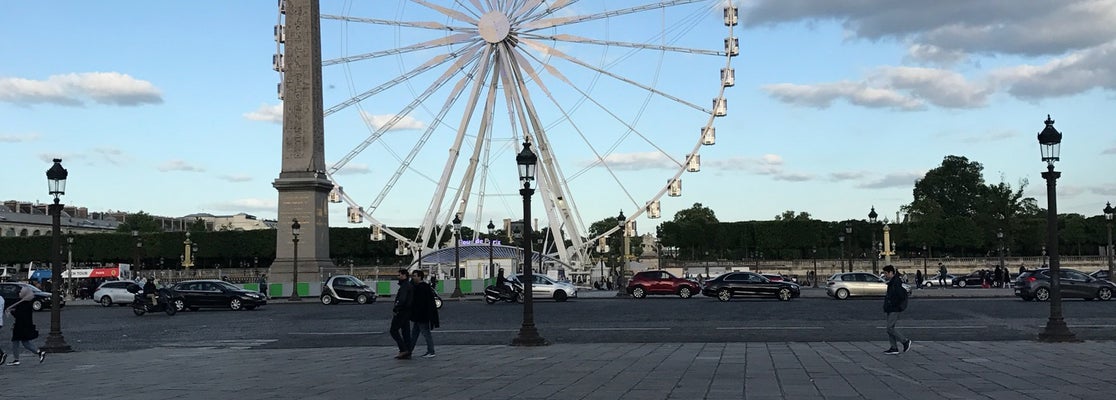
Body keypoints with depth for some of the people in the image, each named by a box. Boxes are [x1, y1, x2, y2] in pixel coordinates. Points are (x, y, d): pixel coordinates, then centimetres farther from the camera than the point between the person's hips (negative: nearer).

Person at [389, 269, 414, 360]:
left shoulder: (404, 286, -16)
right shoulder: (409, 285, 16)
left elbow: (402, 299, -28)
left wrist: (395, 309, -21)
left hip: (402, 311, -10)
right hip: (407, 312, 10)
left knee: (393, 330, -4)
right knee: (406, 332, 10)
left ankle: (403, 350, -10)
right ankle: (407, 353, 10)